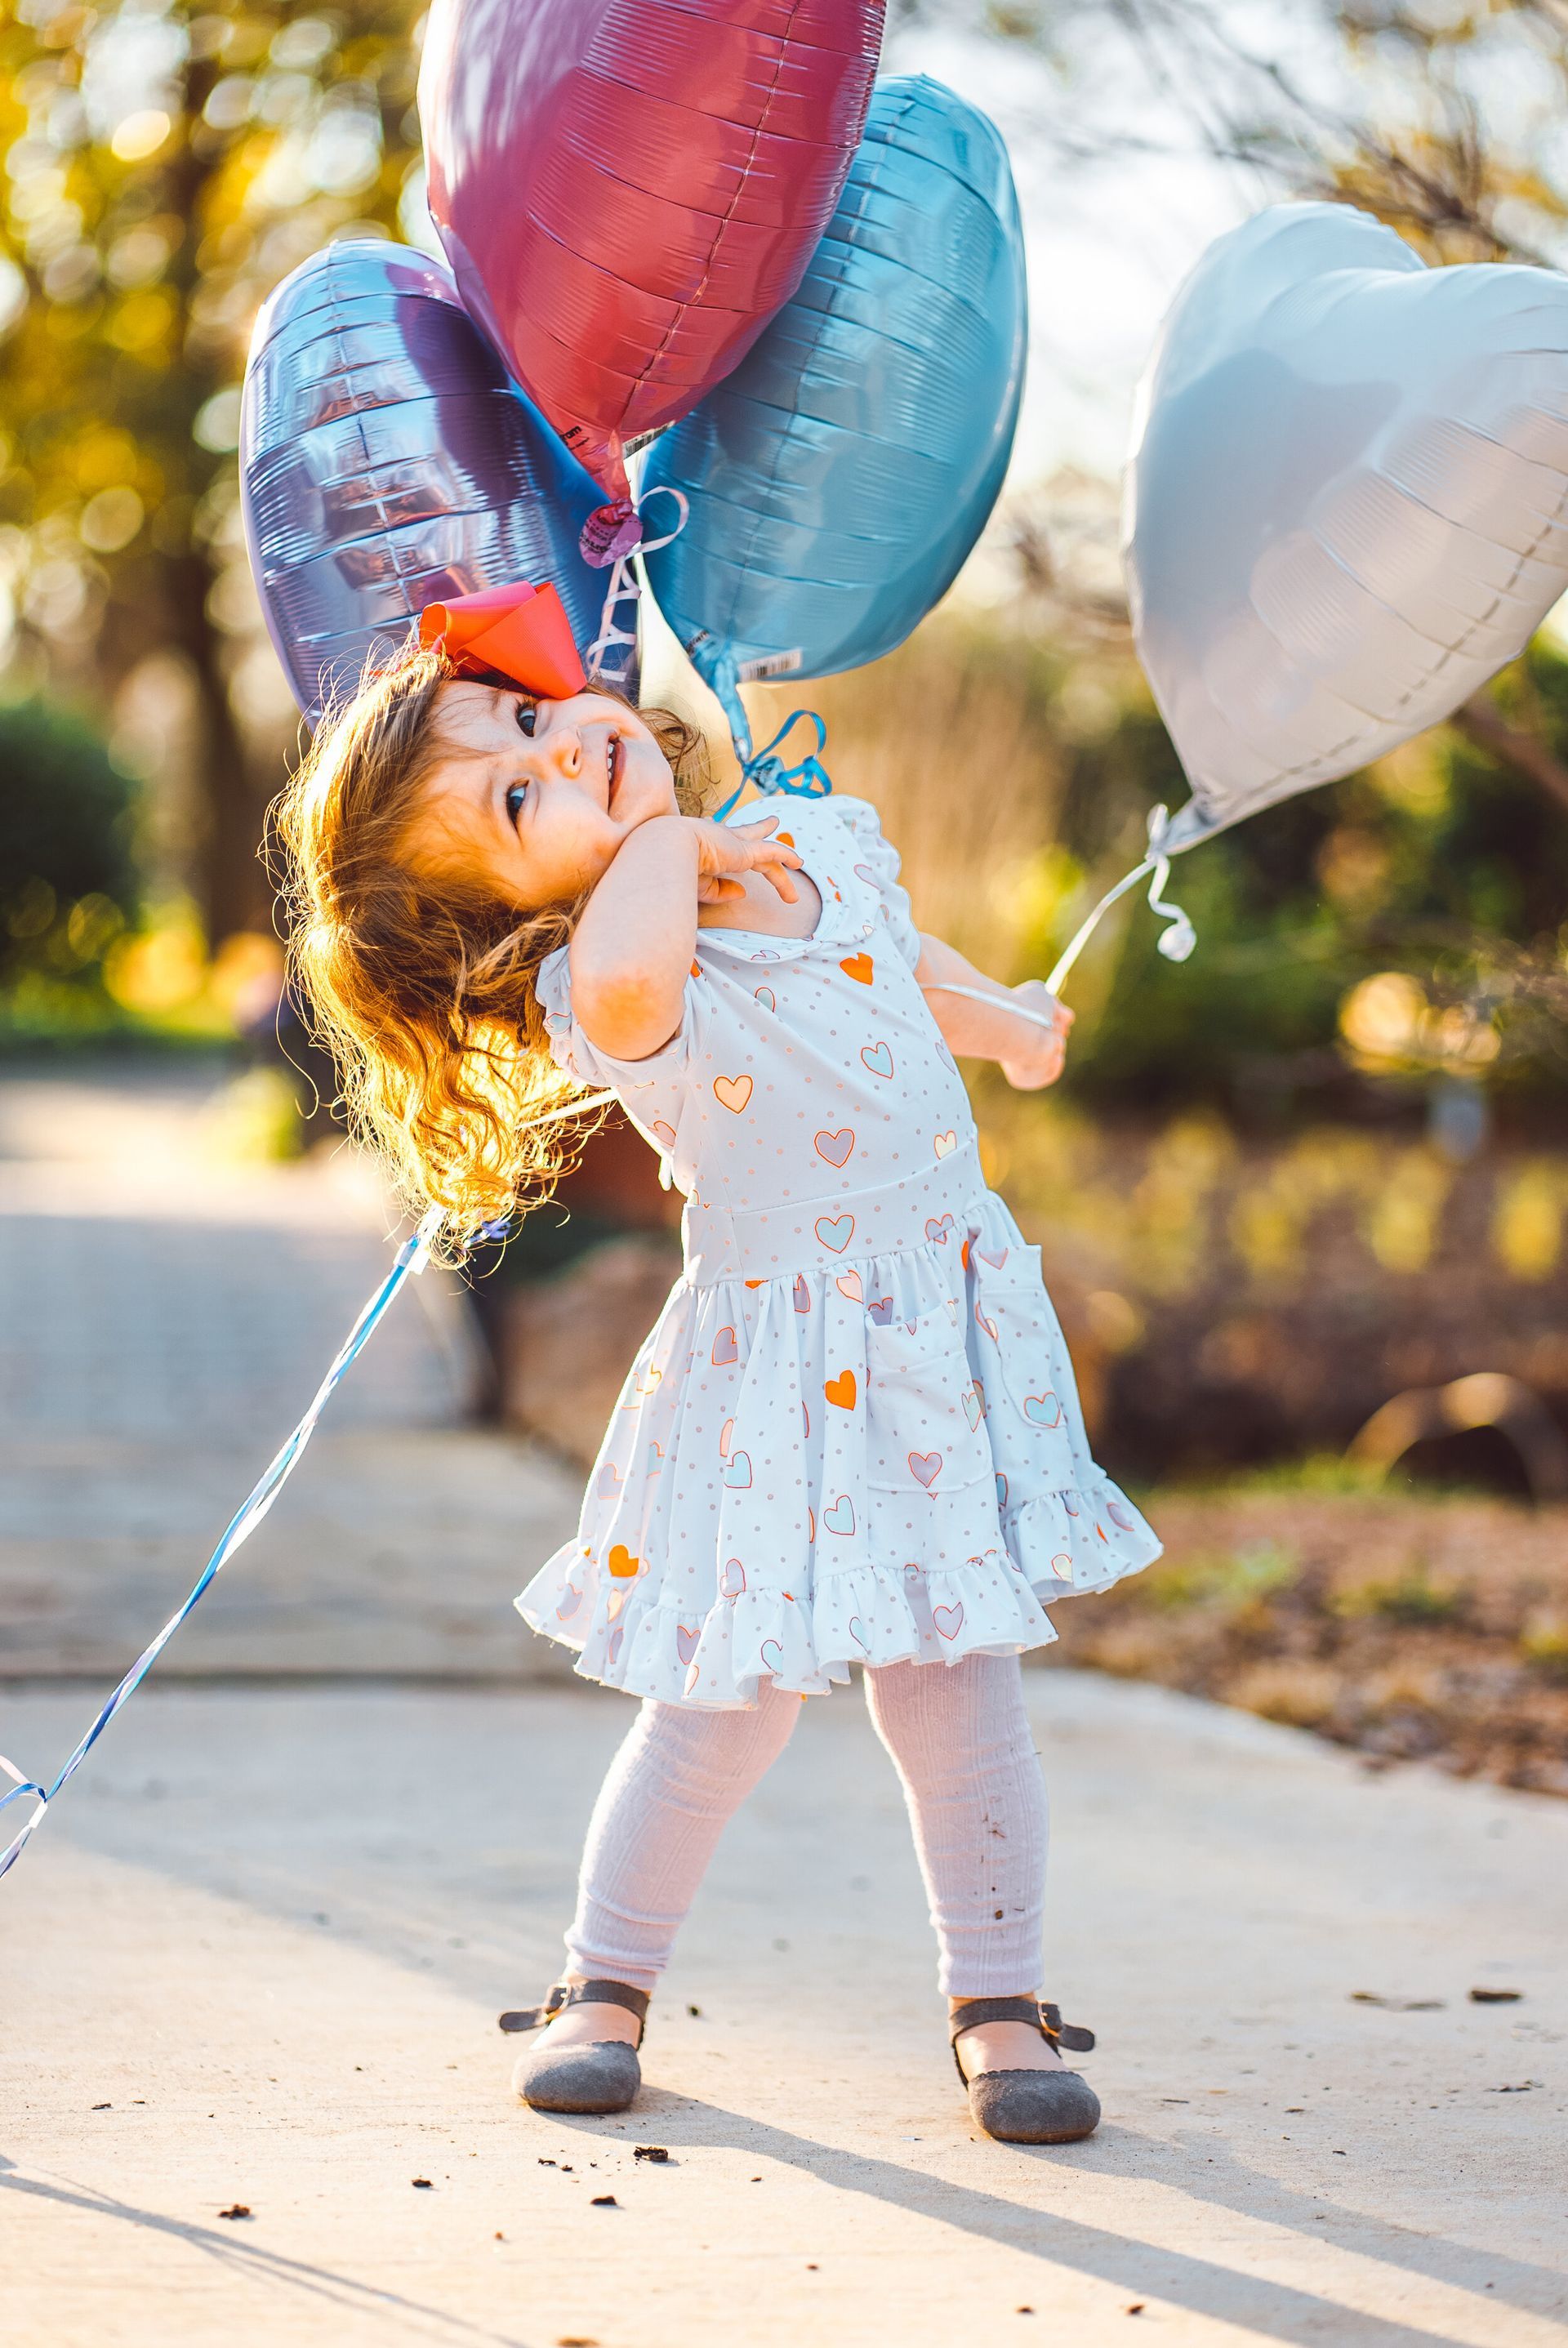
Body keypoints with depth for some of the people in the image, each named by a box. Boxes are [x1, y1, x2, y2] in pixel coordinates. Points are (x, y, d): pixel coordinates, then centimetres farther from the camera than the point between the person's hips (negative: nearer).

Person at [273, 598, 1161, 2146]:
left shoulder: (819, 841, -1)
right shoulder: (611, 993, -24)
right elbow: (623, 977, -52)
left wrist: (995, 1020, 34)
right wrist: (666, 844, -34)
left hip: (951, 1319, 4)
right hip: (780, 1373, -4)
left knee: (955, 1685, 4)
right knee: (733, 1700, 0)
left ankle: (998, 2002, 18)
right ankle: (606, 1983, 23)